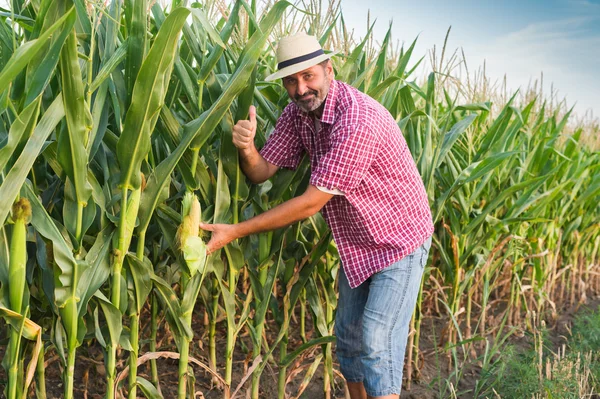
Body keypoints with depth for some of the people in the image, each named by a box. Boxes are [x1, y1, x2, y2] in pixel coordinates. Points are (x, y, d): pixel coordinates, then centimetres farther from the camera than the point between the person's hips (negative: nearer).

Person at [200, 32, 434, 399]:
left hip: (398, 241, -8)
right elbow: (262, 172, -6)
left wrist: (235, 231, -29)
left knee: (376, 343, -8)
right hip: (357, 243, 8)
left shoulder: (357, 120, -32)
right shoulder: (298, 111, -6)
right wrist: (246, 148, -30)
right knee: (348, 338, 16)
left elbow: (310, 204, -32)